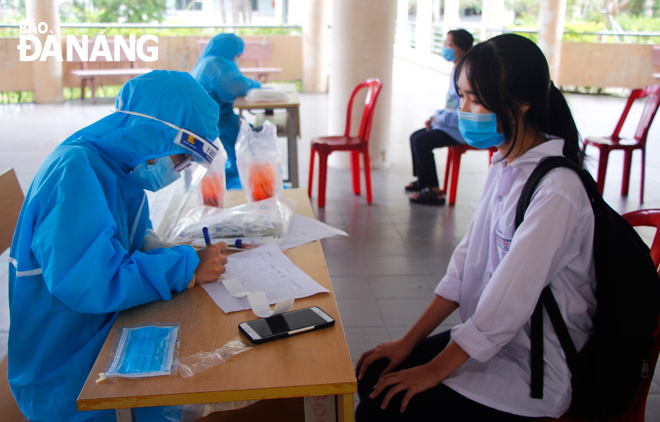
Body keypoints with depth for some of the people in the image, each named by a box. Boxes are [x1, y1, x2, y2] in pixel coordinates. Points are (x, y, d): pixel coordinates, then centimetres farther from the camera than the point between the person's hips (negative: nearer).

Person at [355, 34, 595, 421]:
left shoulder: (556, 191, -26)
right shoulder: (505, 165, 3)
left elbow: (509, 303, -25)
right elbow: (468, 259, 4)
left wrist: (433, 371, -15)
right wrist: (410, 341, 2)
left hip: (533, 375, -8)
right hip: (490, 338, 8)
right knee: (371, 377, 3)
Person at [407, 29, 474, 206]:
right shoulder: (456, 70, 11)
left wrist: (440, 118, -16)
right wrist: (435, 117, 7)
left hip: (463, 128, -11)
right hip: (450, 122, 11)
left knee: (422, 142, -22)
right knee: (415, 137, 11)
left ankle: (435, 192, -14)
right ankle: (423, 180, 24)